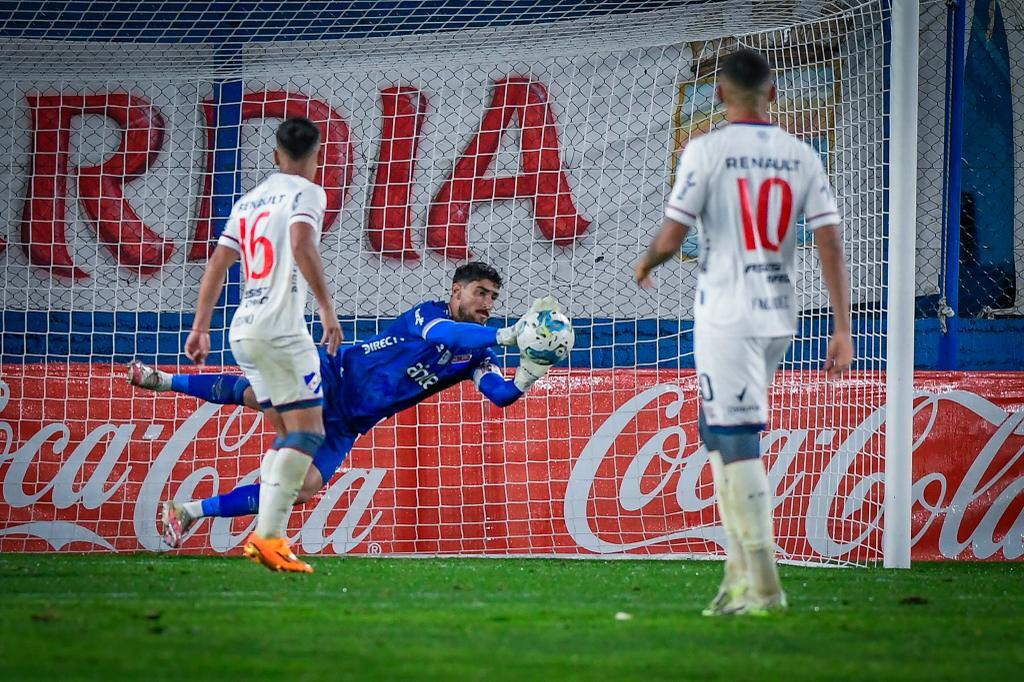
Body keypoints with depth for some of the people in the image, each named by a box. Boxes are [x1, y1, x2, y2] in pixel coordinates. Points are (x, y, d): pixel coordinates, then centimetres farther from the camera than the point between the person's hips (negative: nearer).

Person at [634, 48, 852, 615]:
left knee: (737, 441, -5)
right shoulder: (802, 157, 5)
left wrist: (644, 264, 14)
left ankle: (763, 586, -9)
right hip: (779, 318, 6)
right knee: (720, 430, 18)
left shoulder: (706, 151, -8)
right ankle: (740, 571, 14)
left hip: (725, 318, -6)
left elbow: (672, 237, -9)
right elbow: (830, 245, 0)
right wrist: (842, 329, 0)